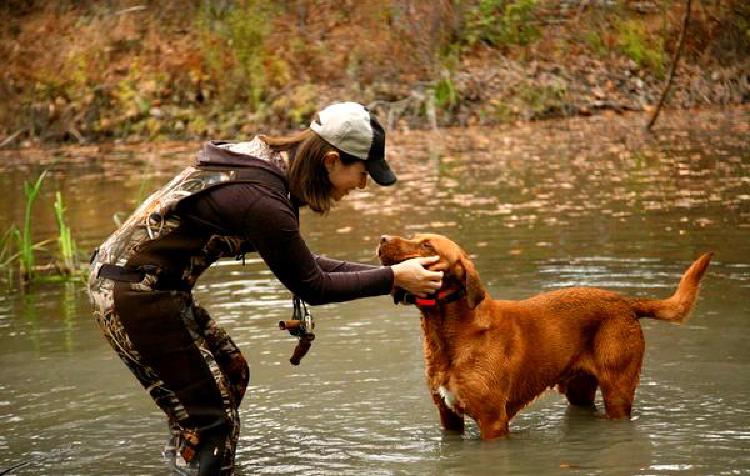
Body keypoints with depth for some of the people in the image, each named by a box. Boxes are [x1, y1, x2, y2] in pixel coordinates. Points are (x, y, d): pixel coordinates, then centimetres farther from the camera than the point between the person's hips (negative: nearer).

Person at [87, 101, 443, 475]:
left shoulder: (269, 161, 3)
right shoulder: (262, 201, -26)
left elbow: (302, 263, 11)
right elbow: (311, 287, -14)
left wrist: (383, 274, 9)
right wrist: (392, 278, -7)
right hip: (133, 294, -10)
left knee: (231, 373, 19)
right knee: (210, 416, -3)